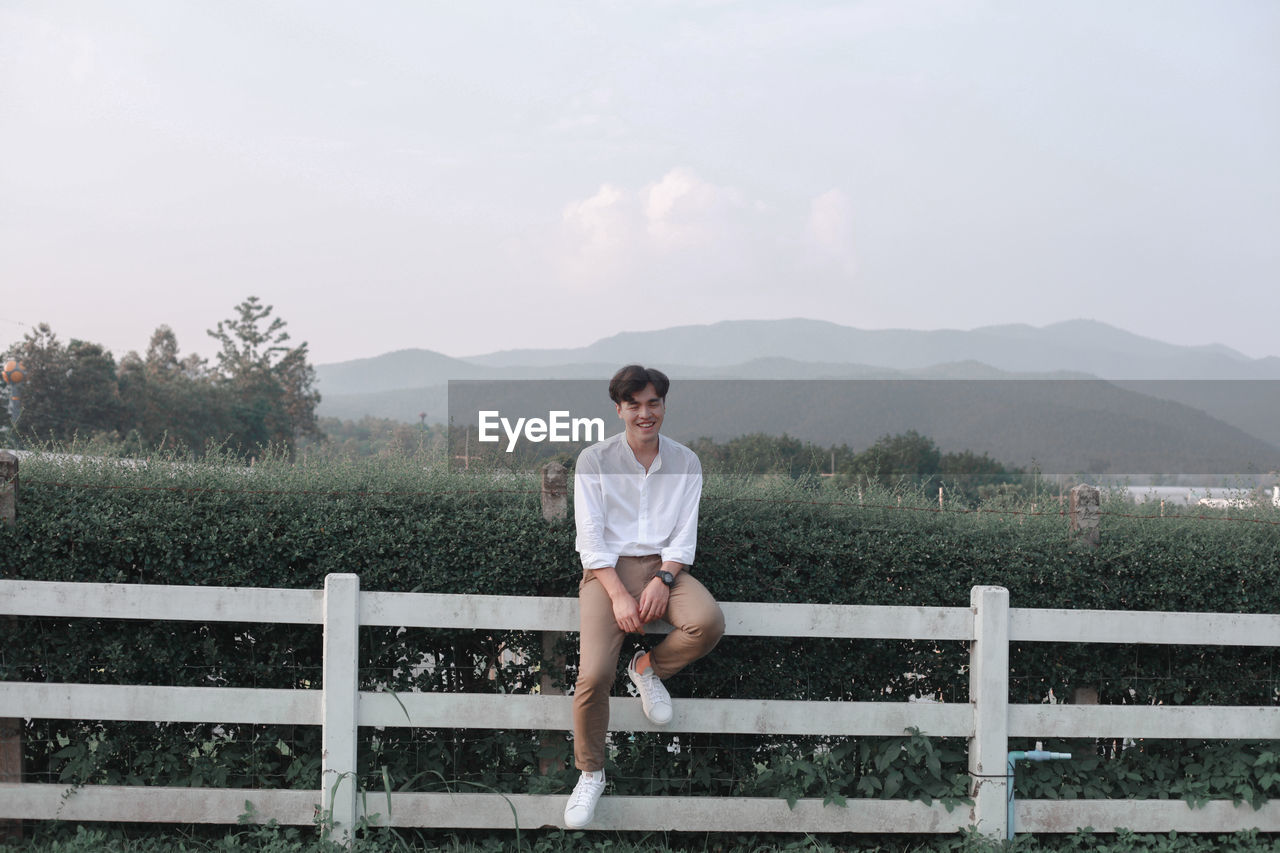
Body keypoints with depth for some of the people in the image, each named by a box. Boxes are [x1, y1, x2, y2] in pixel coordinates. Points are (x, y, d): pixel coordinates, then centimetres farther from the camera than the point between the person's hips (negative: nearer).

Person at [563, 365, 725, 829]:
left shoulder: (685, 462, 7)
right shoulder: (594, 460, 1)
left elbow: (685, 534, 3)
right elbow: (591, 536, -4)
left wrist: (661, 581, -15)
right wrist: (619, 595, -16)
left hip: (663, 565, 2)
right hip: (607, 568, -2)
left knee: (709, 622, -31)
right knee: (594, 674, -23)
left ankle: (649, 667, 2)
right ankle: (590, 773, 0)